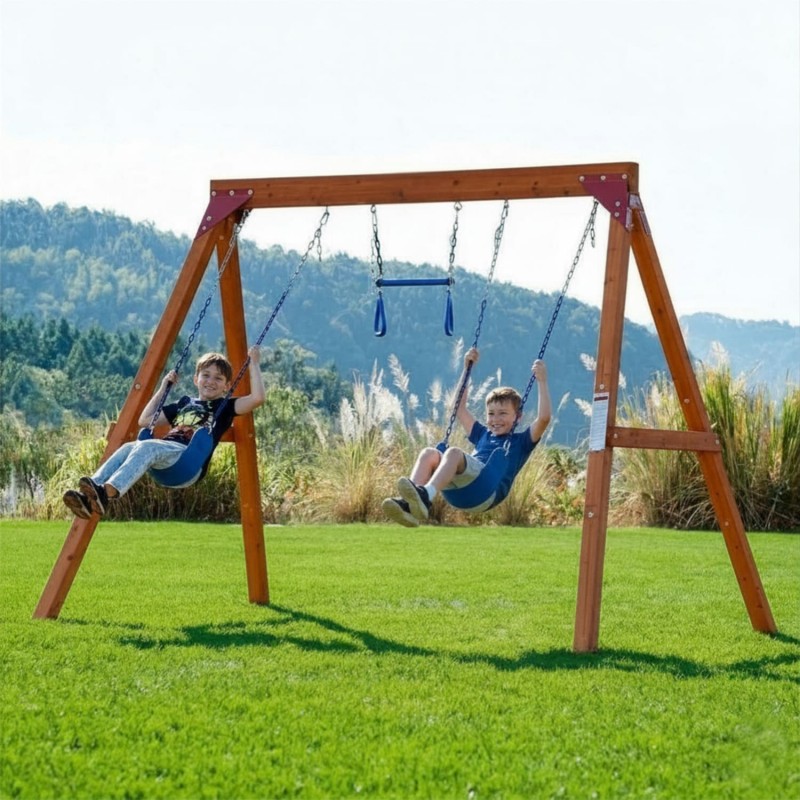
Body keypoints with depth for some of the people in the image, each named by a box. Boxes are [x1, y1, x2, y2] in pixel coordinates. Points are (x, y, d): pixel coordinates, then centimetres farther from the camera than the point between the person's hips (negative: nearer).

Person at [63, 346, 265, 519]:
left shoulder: (224, 407, 15)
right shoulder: (185, 403, 31)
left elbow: (257, 398, -2)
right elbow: (145, 420, 33)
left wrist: (253, 364, 5)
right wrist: (164, 388, 33)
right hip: (166, 454, 6)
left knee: (146, 447, -33)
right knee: (129, 447, -25)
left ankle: (106, 493, -55)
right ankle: (87, 497, -44)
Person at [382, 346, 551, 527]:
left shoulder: (521, 441, 22)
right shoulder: (482, 435, 37)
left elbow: (544, 418, 5)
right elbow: (459, 408, 44)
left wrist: (542, 381, 6)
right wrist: (467, 368, 42)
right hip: (460, 488, 6)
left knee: (454, 452, -31)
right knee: (429, 453, -20)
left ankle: (425, 495, -57)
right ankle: (409, 504, -42)